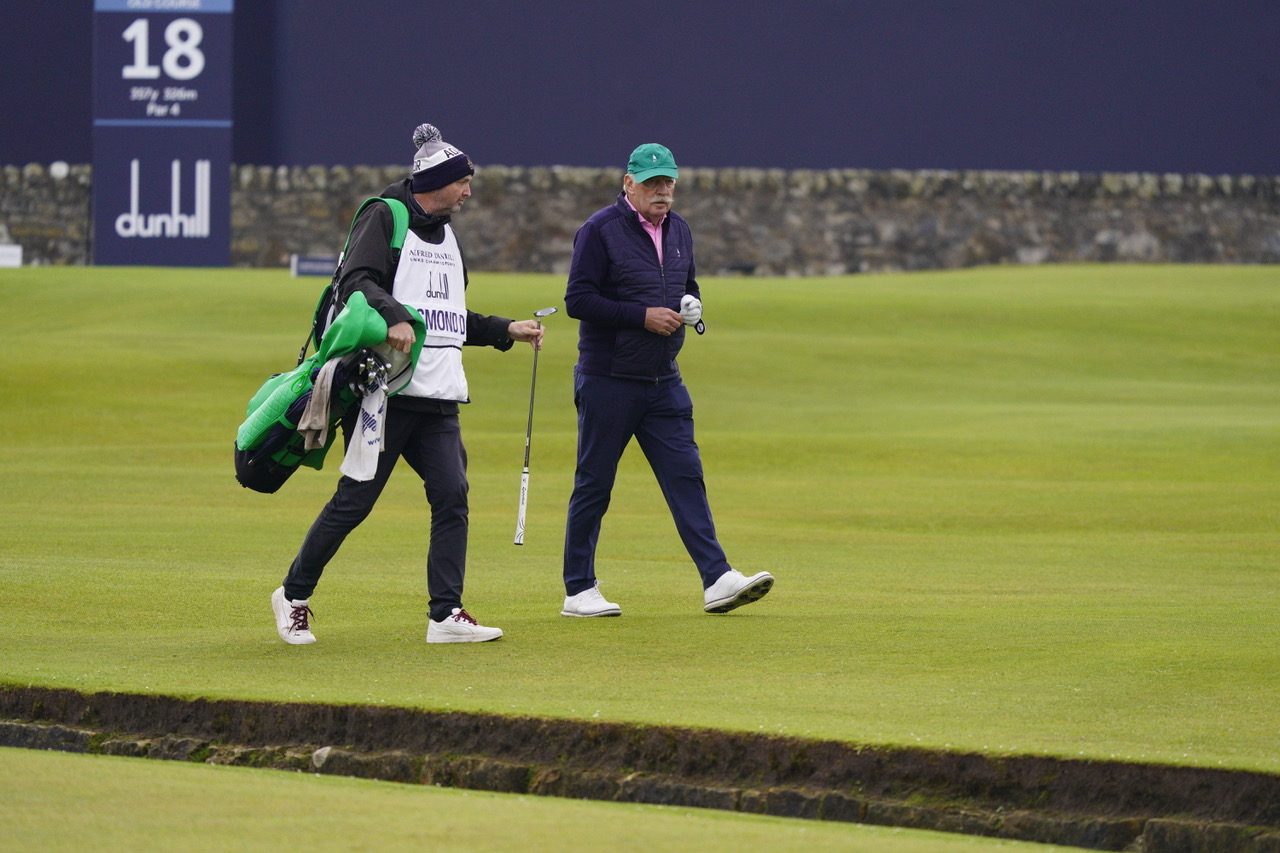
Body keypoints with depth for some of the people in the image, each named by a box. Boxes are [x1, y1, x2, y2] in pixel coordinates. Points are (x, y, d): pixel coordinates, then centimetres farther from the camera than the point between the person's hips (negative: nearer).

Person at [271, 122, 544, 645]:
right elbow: (355, 282, -17)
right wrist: (392, 316, -33)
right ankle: (294, 596, 9)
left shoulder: (445, 234, 24)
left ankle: (446, 613, -5)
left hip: (439, 396, 8)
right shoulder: (384, 217, -2)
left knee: (451, 495, -5)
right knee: (355, 499, -5)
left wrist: (506, 331, 25)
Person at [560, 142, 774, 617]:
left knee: (686, 478, -2)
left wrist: (691, 308, 2)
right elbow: (578, 300, -14)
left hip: (665, 383, 6)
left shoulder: (679, 231, 13)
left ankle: (717, 580, -8)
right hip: (607, 380, -6)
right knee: (594, 485, 1)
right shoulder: (600, 231, -9)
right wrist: (643, 316, -19)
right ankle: (579, 591, 9)